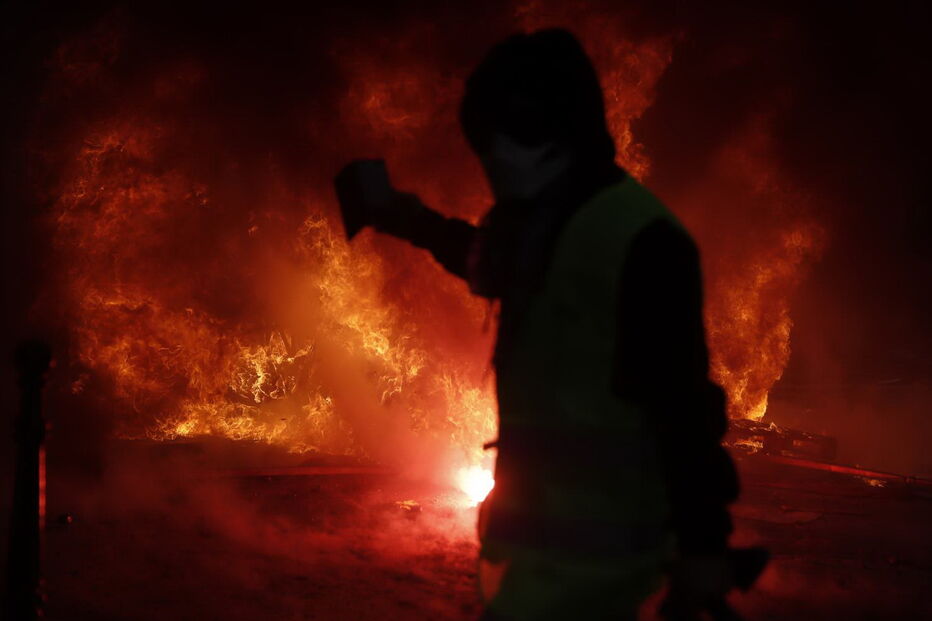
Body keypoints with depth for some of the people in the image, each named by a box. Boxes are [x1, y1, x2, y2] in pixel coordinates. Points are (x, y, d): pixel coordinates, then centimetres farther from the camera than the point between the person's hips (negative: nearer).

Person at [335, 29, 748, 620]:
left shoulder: (639, 240, -20)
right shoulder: (533, 220, 7)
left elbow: (685, 403, -21)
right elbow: (489, 265, 32)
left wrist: (703, 543, -19)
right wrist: (403, 215, 30)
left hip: (597, 540, -9)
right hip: (540, 523, 9)